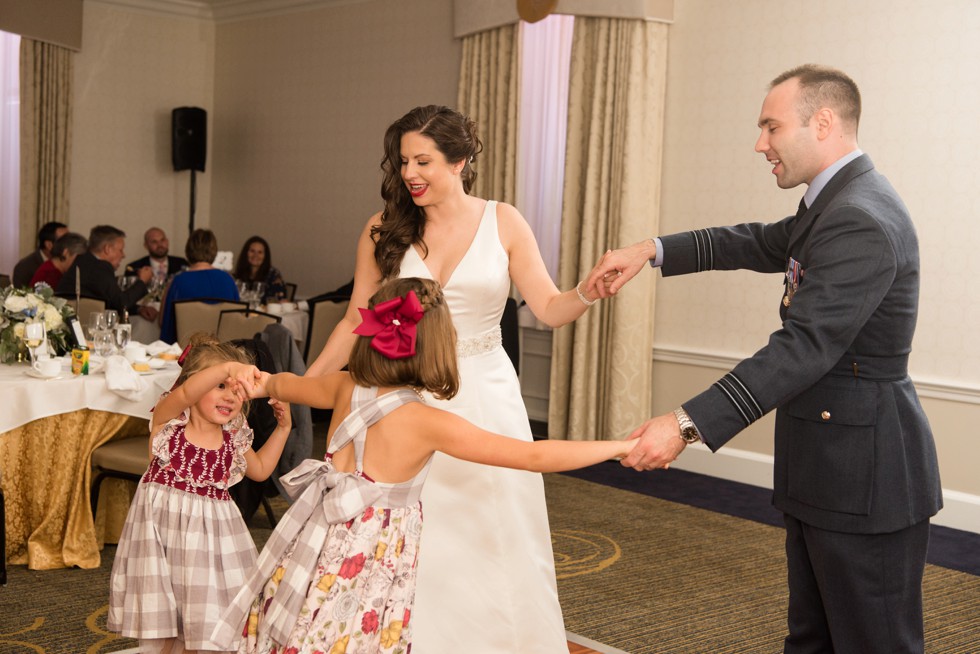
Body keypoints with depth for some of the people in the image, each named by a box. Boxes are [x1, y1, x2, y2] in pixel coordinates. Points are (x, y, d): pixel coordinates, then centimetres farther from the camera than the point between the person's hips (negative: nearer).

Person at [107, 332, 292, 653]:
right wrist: (228, 368, -50)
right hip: (163, 528, -3)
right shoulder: (168, 420, -10)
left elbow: (260, 469, 22)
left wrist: (283, 428, 12)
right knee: (159, 625, 5)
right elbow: (185, 393, -34)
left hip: (212, 531, 3)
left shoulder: (234, 438, 4)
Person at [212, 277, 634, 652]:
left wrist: (262, 386, 46)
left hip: (318, 551, 6)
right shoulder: (428, 422, -19)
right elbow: (534, 456, -19)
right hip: (370, 567, -6)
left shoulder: (347, 389, -1)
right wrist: (621, 447, -11)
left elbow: (284, 385, 22)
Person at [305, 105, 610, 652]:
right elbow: (357, 323, 6)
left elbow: (550, 309, -4)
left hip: (485, 400, 0)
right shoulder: (383, 231, 1)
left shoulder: (502, 223, -1)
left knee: (492, 541, 5)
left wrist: (589, 293, -24)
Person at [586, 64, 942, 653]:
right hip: (826, 472, 11)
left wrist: (689, 425, -32)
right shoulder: (840, 202, 11)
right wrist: (654, 250, 6)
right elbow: (757, 244, 20)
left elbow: (803, 347, -29)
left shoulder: (861, 220, -22)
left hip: (866, 478, -10)